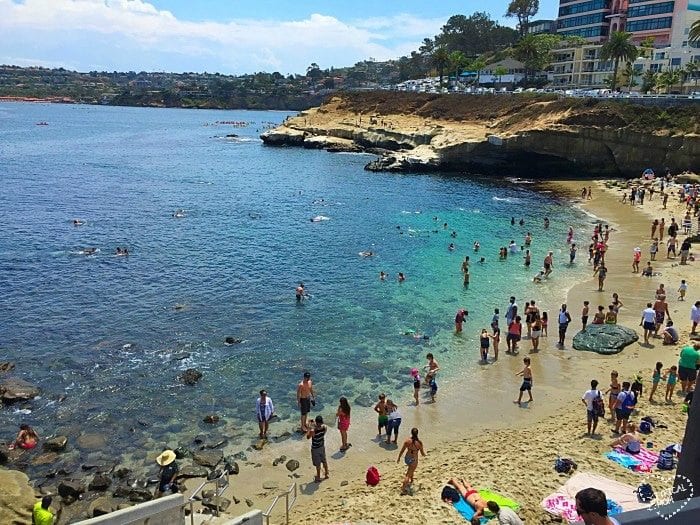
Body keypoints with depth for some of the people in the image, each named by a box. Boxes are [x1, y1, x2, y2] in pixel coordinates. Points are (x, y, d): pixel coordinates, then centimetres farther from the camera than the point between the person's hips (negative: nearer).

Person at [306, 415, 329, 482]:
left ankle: (318, 478, 31)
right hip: (322, 447, 5)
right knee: (324, 461, 26)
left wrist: (309, 428, -6)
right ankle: (326, 474, 44)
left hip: (315, 449, -5)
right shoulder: (325, 427, -20)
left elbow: (308, 437, -14)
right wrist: (315, 425, 5)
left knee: (318, 464, 13)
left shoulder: (313, 431, -34)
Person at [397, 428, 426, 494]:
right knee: (409, 475, 7)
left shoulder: (407, 441, -13)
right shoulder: (419, 442, -17)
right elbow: (422, 453, -3)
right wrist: (424, 455, 21)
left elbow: (402, 451, -5)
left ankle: (411, 480, 54)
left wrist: (399, 458, 10)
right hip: (414, 460, -3)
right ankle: (403, 488, 1)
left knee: (411, 469, 34)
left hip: (407, 458, 3)